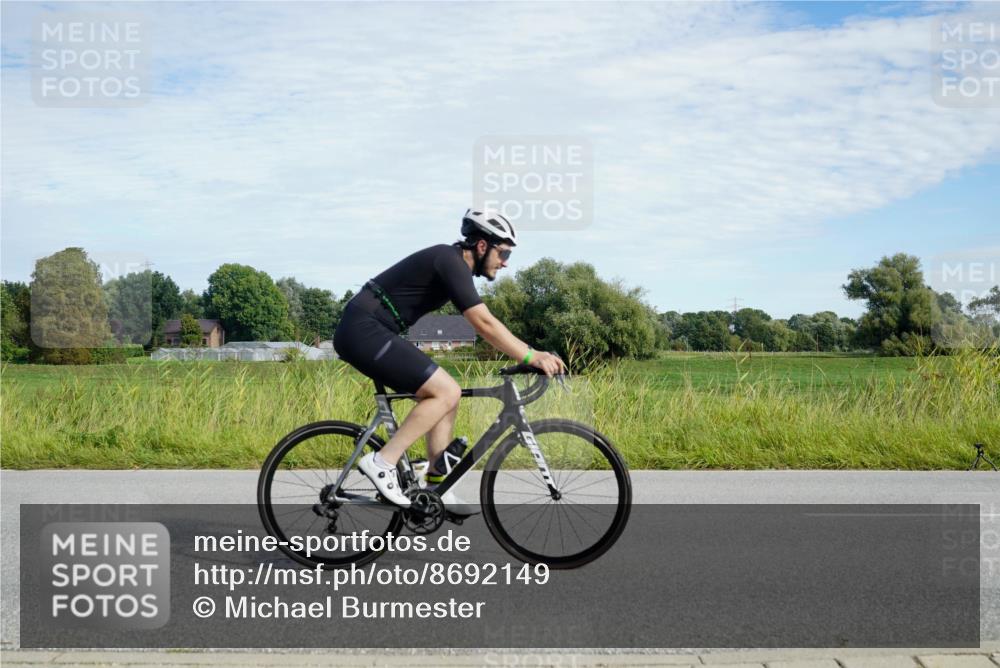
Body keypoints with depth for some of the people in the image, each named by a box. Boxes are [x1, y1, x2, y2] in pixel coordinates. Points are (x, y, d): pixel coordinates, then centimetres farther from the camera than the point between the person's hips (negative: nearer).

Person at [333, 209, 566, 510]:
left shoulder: (453, 262, 15)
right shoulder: (451, 262, -15)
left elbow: (484, 325, 19)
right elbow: (484, 324, -22)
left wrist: (530, 353, 14)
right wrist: (531, 357, -18)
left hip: (366, 332, 10)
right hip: (364, 330, -10)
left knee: (445, 395, 8)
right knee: (447, 392, -14)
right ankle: (382, 462, -10)